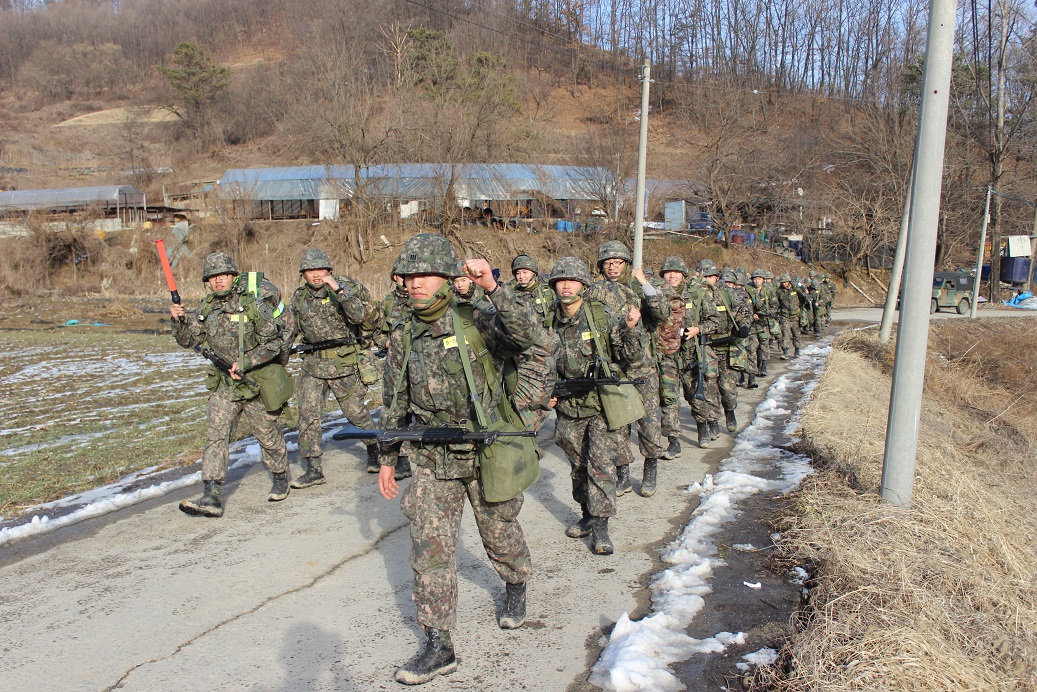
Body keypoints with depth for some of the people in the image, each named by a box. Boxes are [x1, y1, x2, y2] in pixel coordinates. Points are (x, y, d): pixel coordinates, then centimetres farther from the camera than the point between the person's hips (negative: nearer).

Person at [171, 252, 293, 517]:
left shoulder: (253, 305, -13)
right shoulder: (207, 308, 5)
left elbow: (274, 342, -14)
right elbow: (189, 340, 10)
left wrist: (245, 363, -22)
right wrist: (179, 321, -10)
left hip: (257, 383, -4)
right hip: (224, 384, 4)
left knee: (268, 436, 11)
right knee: (215, 437, -6)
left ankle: (280, 478, 35)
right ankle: (211, 498, -7)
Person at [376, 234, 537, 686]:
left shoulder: (476, 320, -11)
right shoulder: (402, 337, 2)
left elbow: (524, 336, -31)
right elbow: (394, 403, 11)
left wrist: (493, 288, -38)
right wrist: (387, 458, 14)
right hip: (431, 459, 3)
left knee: (501, 535, 17)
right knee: (430, 549, -1)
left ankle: (516, 587, 49)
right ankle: (439, 647, 11)